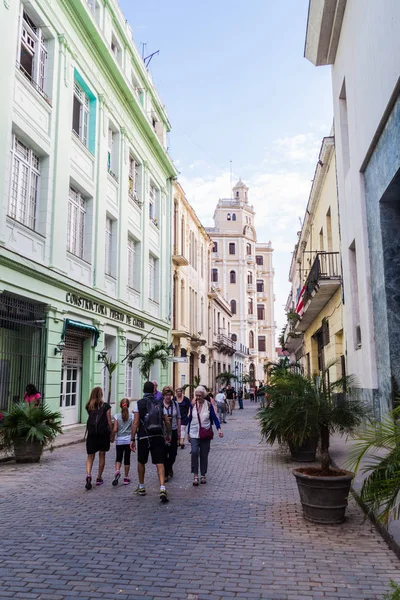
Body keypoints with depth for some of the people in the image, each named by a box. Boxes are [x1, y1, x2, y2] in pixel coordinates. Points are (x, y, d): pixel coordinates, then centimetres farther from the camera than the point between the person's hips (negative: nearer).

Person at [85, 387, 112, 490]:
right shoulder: (106, 406, -4)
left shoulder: (89, 407, 4)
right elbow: (109, 422, -3)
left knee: (90, 456, 7)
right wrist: (111, 434, 5)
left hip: (91, 433, 2)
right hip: (103, 433, -1)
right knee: (102, 455, 13)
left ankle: (88, 474, -17)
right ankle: (99, 478, 19)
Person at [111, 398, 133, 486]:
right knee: (127, 459, 9)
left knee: (118, 458, 10)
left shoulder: (117, 416, -4)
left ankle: (117, 471, -18)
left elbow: (115, 429, -8)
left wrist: (112, 438, 8)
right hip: (128, 440, 0)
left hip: (119, 440, 0)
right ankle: (126, 478, 13)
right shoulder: (132, 416, -4)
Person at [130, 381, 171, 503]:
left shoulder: (139, 403, -2)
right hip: (158, 437, 2)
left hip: (144, 437, -2)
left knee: (141, 462, 18)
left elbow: (135, 423, -8)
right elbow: (167, 422, 8)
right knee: (159, 463, -1)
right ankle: (162, 489, -16)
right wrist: (168, 435, 23)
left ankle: (141, 487, 31)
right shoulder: (160, 403, 7)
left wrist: (132, 439, -4)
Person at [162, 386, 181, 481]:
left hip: (173, 431, 3)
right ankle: (165, 474, 12)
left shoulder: (175, 404, 2)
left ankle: (170, 467, 38)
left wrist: (179, 431, 8)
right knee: (164, 453, 0)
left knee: (173, 453, 9)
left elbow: (178, 418, 9)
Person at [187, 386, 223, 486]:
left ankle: (203, 475, 21)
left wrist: (219, 429, -14)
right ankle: (195, 475, -7)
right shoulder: (193, 405, 2)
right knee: (194, 452, -17)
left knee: (204, 455, 6)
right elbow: (190, 419, 9)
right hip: (194, 433, 0)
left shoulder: (209, 405, -2)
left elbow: (214, 417, 0)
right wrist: (188, 433, 12)